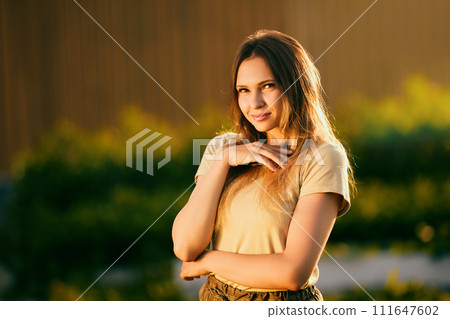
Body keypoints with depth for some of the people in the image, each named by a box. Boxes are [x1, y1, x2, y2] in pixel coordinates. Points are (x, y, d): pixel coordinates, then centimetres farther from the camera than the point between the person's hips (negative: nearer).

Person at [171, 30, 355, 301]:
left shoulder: (323, 157, -13)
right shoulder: (221, 147, 1)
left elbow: (294, 272, -22)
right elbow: (185, 247, -10)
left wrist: (208, 261, -11)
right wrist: (223, 161, -15)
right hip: (215, 299, 4)